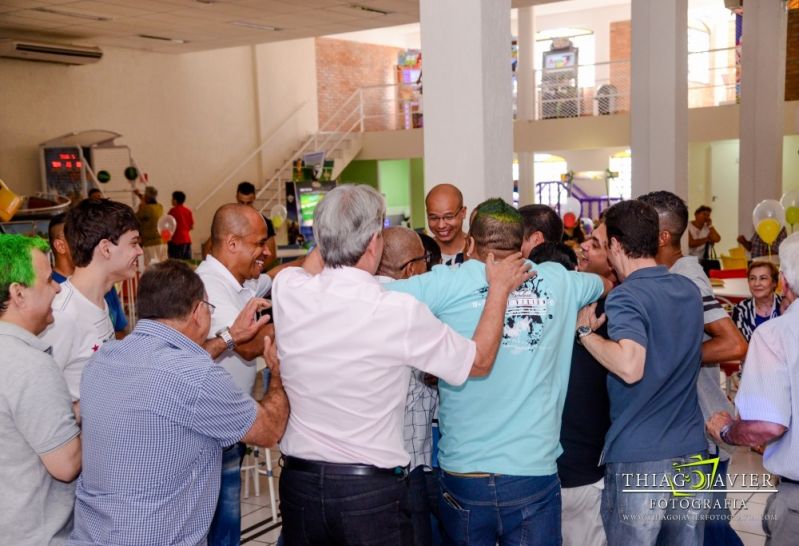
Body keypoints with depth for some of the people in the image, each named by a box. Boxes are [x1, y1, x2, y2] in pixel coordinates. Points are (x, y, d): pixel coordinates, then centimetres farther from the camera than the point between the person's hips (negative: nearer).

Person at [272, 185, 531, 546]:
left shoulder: (287, 290, -10)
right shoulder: (400, 312, -19)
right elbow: (480, 361, -4)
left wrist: (332, 231, 28)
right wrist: (500, 288, 7)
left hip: (298, 482, 4)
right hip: (372, 489, -4)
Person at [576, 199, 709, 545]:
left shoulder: (625, 296, -14)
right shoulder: (689, 290, 9)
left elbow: (630, 367, -28)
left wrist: (585, 331, -14)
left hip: (638, 457, -6)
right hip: (692, 451, 7)